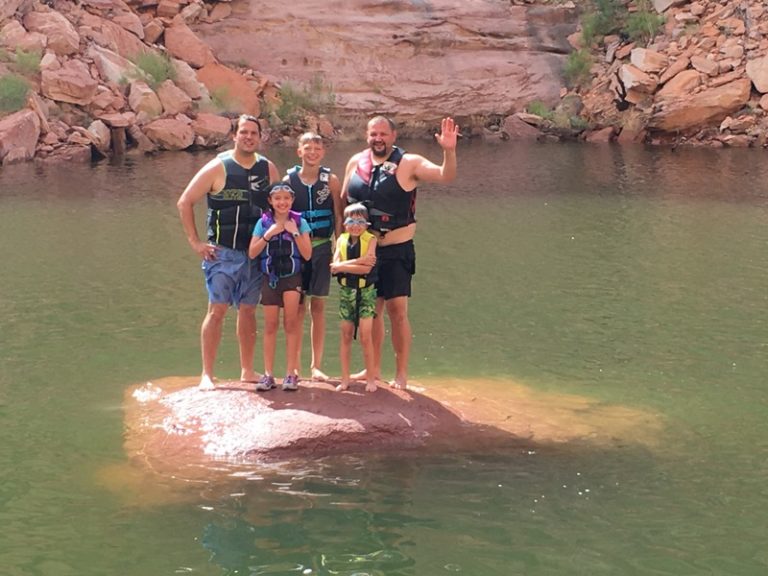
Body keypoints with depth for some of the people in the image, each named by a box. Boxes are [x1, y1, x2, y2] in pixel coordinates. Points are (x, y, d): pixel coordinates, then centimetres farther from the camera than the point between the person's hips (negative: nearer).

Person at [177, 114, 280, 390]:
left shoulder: (268, 169, 6)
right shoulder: (218, 168, -6)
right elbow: (184, 202, -3)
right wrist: (195, 242, -8)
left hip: (255, 253, 4)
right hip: (222, 252, -4)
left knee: (248, 310, 9)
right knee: (217, 309, -7)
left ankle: (247, 371, 17)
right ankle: (207, 374, -2)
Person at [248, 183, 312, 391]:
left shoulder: (300, 223, 1)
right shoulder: (263, 223, 3)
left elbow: (307, 254, -4)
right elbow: (252, 253, -3)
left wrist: (295, 233, -12)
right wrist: (268, 235, -13)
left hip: (292, 277, -1)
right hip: (270, 278, 1)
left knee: (291, 323, -8)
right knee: (270, 325, 4)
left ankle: (291, 373, -3)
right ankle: (268, 374, 7)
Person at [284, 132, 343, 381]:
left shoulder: (331, 180, 2)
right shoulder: (289, 180, 1)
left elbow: (338, 217, 3)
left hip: (321, 247, 0)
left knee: (318, 306, 4)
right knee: (297, 307, 1)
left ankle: (316, 365, 10)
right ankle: (294, 365, 7)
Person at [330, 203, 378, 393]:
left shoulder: (370, 240, -6)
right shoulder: (341, 240, 4)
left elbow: (367, 268, -18)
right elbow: (335, 266, -10)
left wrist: (343, 266, -14)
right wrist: (359, 261, -18)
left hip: (366, 291, -3)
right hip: (346, 291, 3)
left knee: (365, 336, -6)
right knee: (346, 336, 7)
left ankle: (370, 378, 4)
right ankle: (345, 379, 14)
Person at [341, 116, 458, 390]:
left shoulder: (408, 164, -7)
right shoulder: (356, 162, 5)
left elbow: (445, 175, -18)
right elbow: (343, 200, 15)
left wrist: (449, 151, -36)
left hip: (396, 251, -4)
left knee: (397, 310, -7)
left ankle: (401, 374, 2)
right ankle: (374, 369, 26)